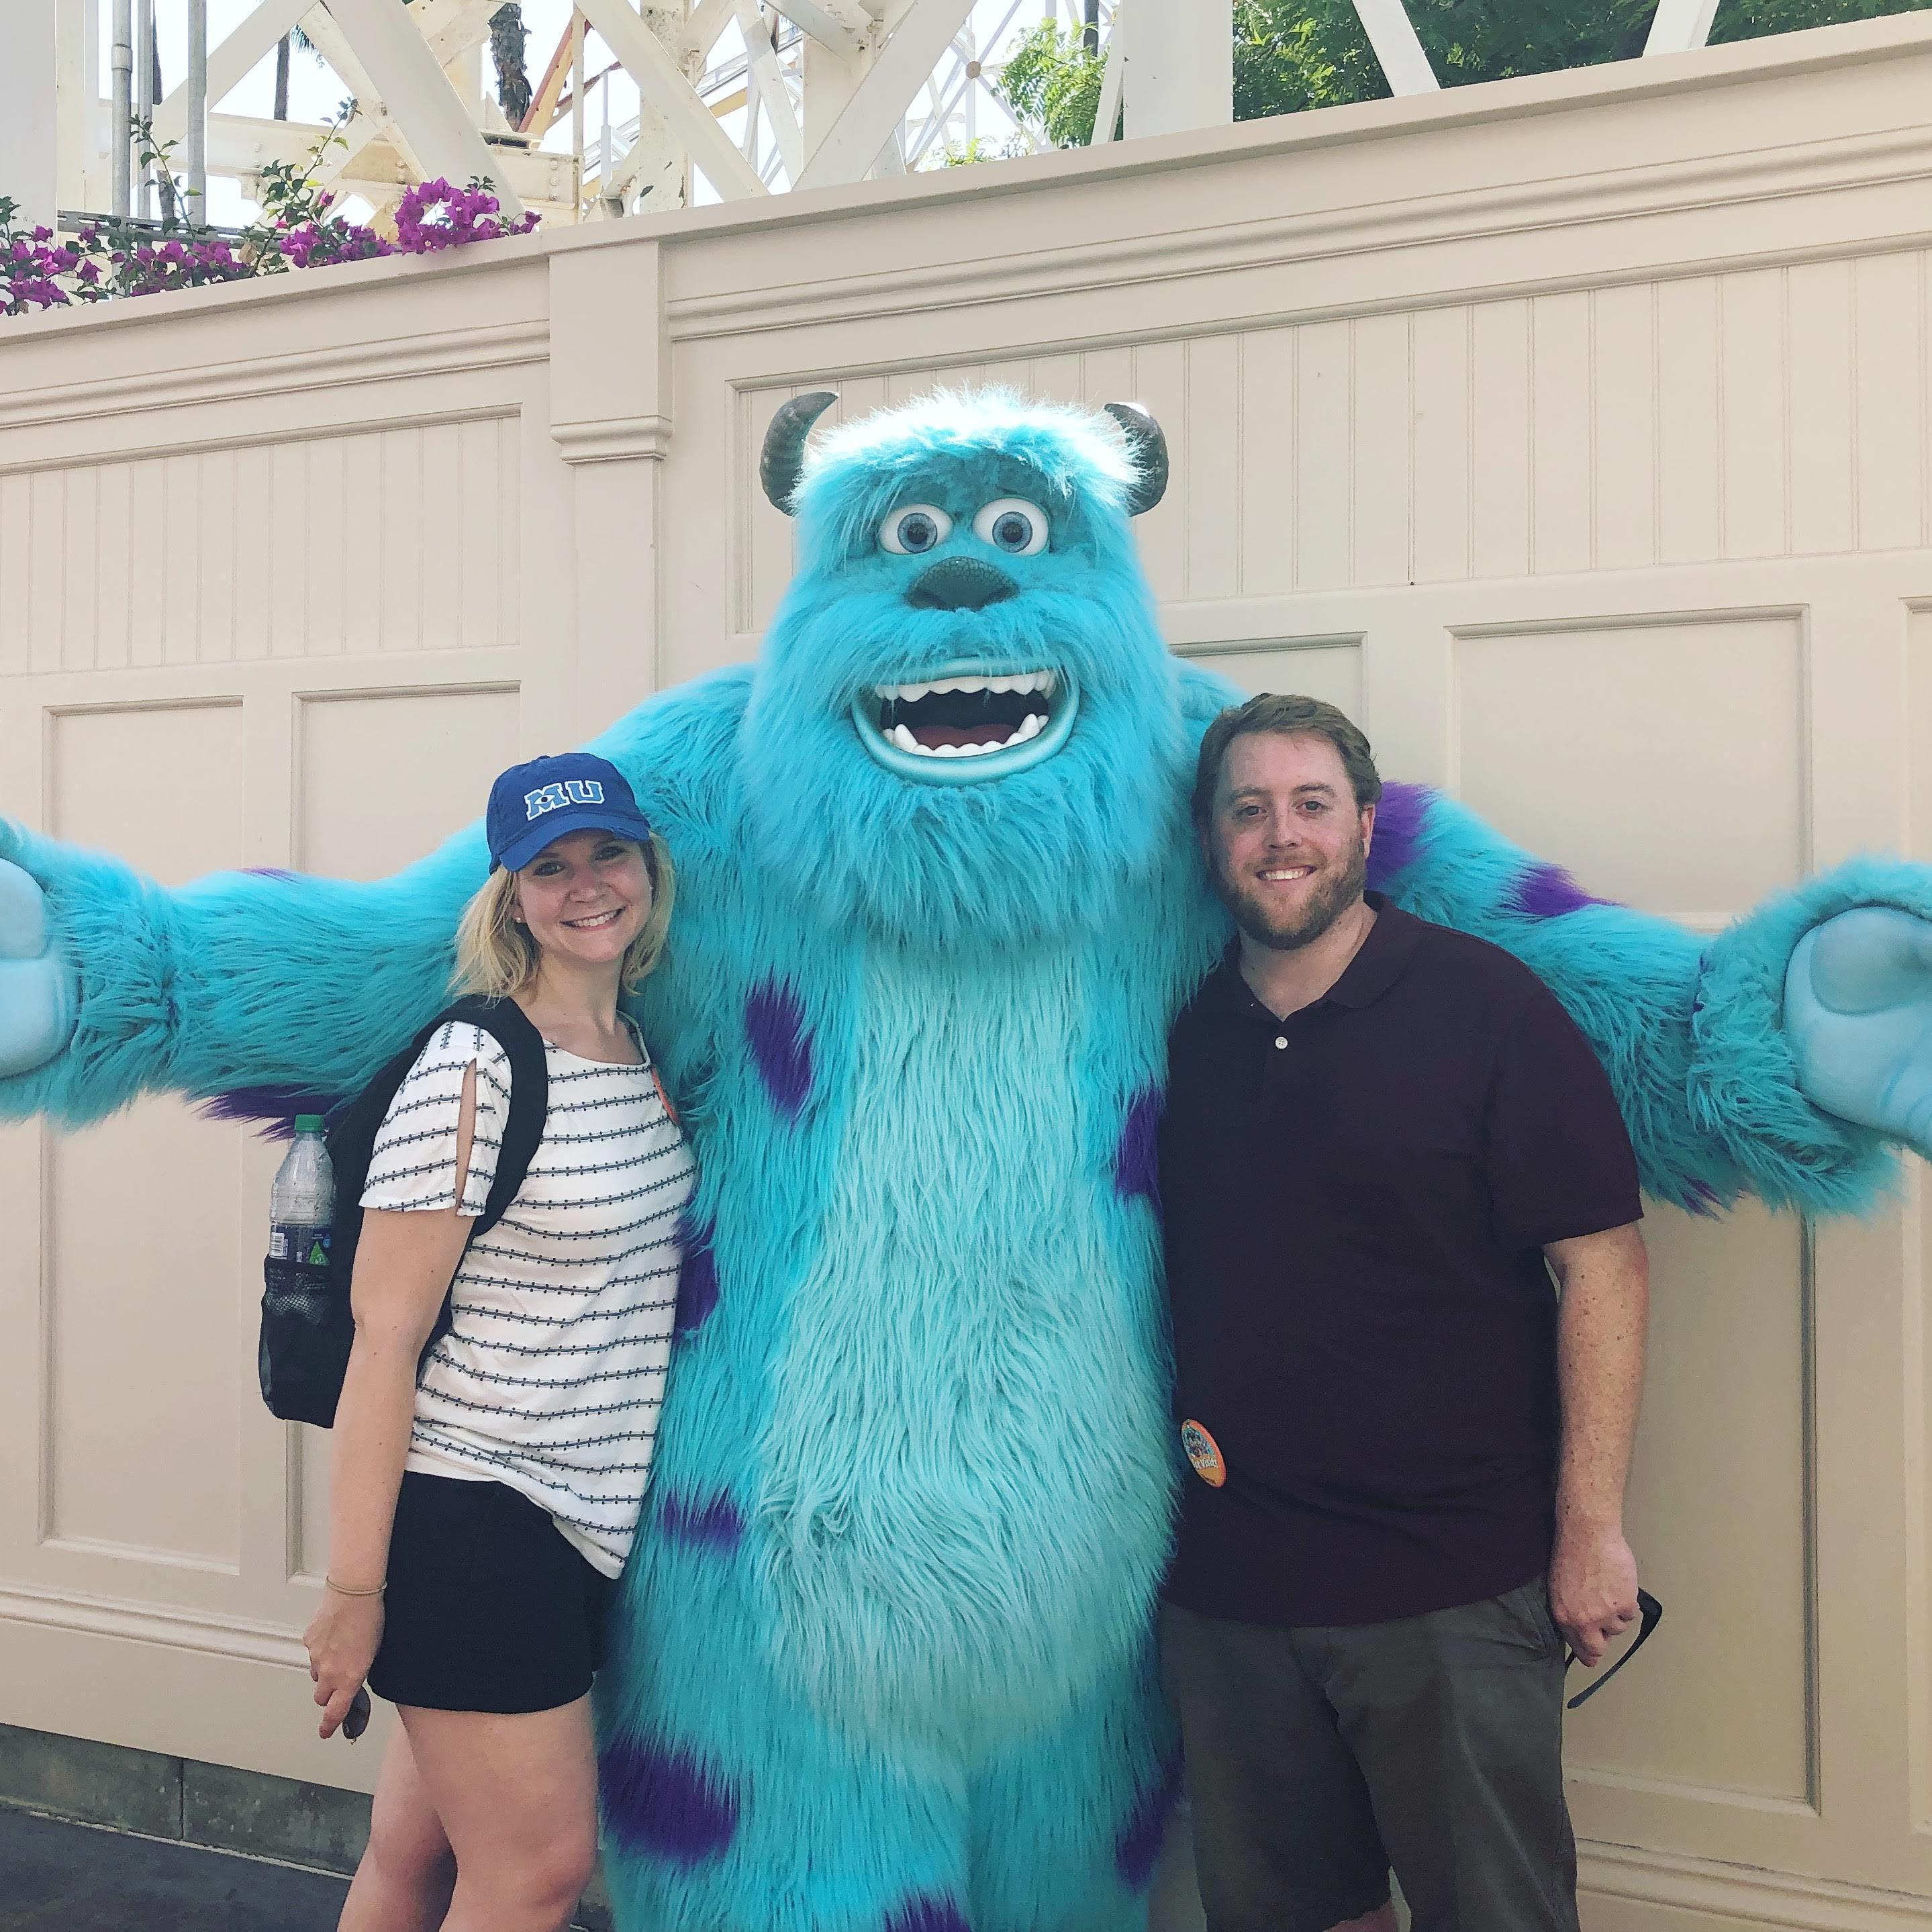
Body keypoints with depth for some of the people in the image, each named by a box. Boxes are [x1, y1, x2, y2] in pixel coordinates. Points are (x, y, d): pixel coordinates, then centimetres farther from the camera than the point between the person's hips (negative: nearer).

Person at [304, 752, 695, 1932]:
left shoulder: (648, 1054, 8)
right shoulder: (472, 1071, -14)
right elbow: (385, 1336, -14)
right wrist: (354, 1587, -13)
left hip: (590, 1518, 6)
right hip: (472, 1517, -6)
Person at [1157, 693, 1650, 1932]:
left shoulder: (1485, 1005, -8)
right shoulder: (1183, 1030, 5)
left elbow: (1603, 1265, -10)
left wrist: (1592, 1526, -12)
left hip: (1454, 1589, -4)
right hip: (1224, 1586, 4)